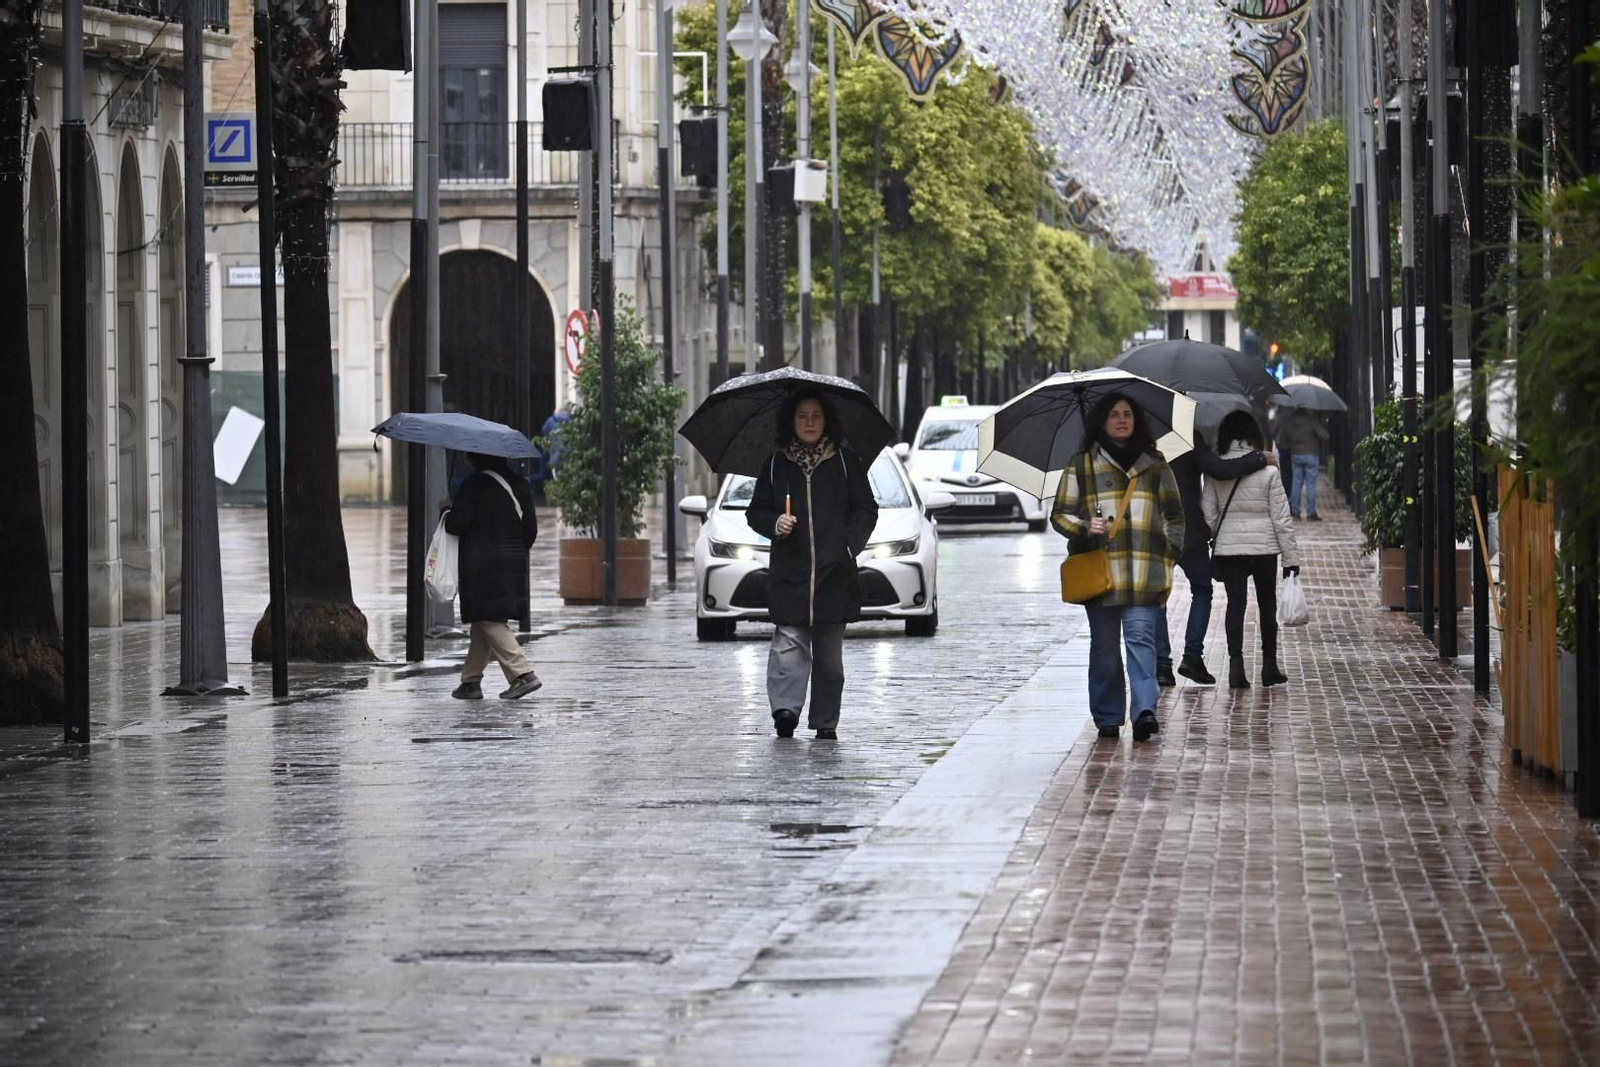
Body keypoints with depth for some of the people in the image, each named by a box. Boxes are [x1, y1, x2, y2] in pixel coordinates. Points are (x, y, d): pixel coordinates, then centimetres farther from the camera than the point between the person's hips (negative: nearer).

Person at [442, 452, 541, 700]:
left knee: (490, 622, -5)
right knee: (484, 622, 15)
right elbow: (531, 528, 10)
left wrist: (448, 510, 8)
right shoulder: (520, 486, 9)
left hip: (481, 565, -7)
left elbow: (458, 523, -13)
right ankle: (471, 681, 19)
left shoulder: (474, 485, -10)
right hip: (513, 565, 7)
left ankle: (523, 674, -17)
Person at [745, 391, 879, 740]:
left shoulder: (845, 461, 7)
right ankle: (785, 706, -23)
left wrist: (850, 543, -8)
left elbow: (866, 509, 7)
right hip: (789, 572, 0)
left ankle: (826, 722, 11)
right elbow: (756, 512, 13)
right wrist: (775, 524, -9)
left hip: (835, 571, 0)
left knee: (829, 650, 5)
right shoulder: (777, 464, 9)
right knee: (789, 640, -15)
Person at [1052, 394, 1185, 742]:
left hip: (1145, 570, 0)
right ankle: (1107, 717, 10)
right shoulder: (1081, 465, 10)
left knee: (1140, 636, -14)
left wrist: (1172, 550, 10)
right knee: (1104, 645, 3)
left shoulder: (1155, 464, 15)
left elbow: (1174, 514, 22)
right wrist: (1084, 528, -10)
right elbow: (1060, 514, 9)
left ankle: (1145, 709, -23)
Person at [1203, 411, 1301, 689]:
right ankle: (1269, 666, 20)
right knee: (1267, 604, 13)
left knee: (1235, 603, 5)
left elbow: (1208, 516, -2)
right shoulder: (1268, 471, -8)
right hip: (1264, 547, -1)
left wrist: (1215, 541, 13)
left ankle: (1236, 663, -9)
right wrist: (1291, 557, 0)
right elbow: (1281, 518, -6)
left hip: (1227, 548, 1)